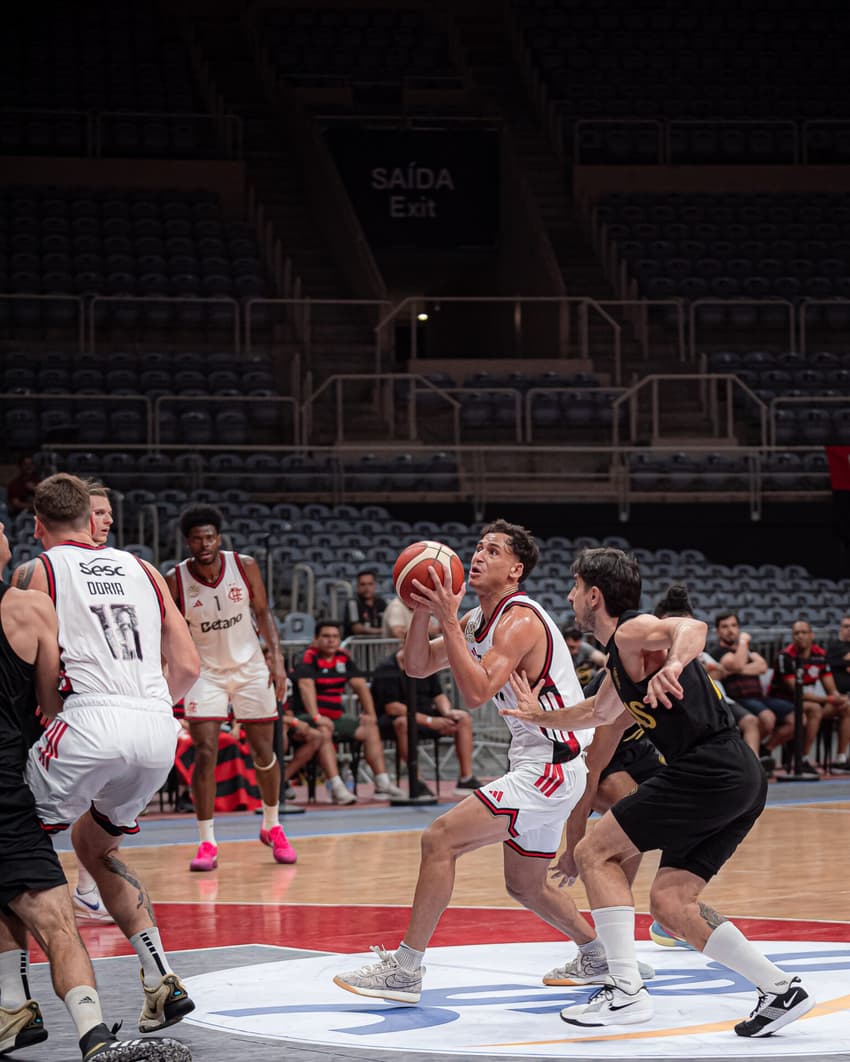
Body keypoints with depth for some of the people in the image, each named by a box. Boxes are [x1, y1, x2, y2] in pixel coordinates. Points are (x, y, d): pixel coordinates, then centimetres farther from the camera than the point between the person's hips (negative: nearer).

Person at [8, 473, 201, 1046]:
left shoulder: (35, 573, 10)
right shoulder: (141, 569, 22)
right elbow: (188, 666, 18)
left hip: (91, 721, -5)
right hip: (159, 729, 5)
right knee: (94, 844, 28)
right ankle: (162, 983, 17)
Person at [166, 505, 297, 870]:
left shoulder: (244, 566, -11)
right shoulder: (175, 580, -15)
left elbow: (263, 613, 1)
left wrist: (277, 658, -7)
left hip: (250, 666, 2)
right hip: (205, 671, -2)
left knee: (264, 752, 7)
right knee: (205, 753, -14)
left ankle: (272, 827, 29)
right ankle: (207, 843, -7)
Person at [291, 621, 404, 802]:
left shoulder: (344, 658, 12)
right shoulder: (309, 659, -8)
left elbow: (360, 685, 10)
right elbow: (306, 686, -24)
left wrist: (370, 714, -2)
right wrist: (316, 717, -37)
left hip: (336, 717, 8)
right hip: (307, 717, -8)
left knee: (370, 729, -3)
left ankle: (382, 784, -7)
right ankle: (336, 787, -42)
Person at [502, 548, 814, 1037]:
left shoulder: (632, 632, -5)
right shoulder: (622, 658, 25)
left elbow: (692, 627, -28)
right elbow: (599, 712, 45)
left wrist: (673, 665, -47)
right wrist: (541, 716, 54)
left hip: (710, 772, -9)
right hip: (742, 780, 9)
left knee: (596, 853, -2)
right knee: (670, 903, 9)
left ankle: (627, 991, -8)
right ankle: (781, 988, 3)